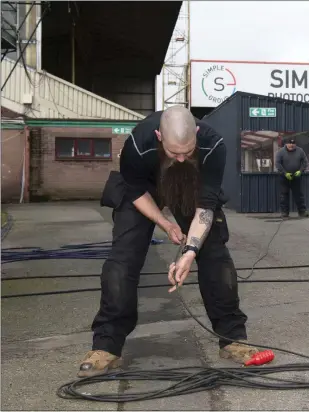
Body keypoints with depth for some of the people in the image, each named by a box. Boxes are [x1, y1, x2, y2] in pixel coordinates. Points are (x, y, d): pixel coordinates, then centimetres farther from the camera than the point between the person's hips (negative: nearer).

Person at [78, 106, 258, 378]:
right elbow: (136, 191, -19)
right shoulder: (138, 144, -39)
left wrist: (191, 252, -42)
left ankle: (233, 337, 7)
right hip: (143, 188, -1)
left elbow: (206, 205, -32)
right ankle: (107, 345, -5)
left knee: (216, 255, -7)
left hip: (195, 189, 2)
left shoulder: (213, 145, -36)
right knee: (123, 258, -14)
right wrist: (166, 224, -24)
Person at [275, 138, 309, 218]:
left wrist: (300, 171, -11)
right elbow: (277, 164, -9)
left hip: (296, 177, 1)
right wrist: (285, 173, -16)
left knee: (299, 194, 3)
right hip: (284, 177, -1)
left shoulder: (300, 151, 2)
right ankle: (284, 212, 8)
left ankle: (302, 211, 7)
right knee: (284, 194, 1)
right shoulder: (281, 152, -6)